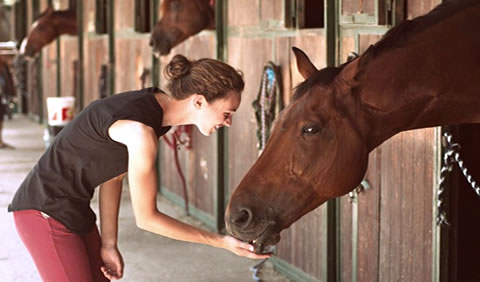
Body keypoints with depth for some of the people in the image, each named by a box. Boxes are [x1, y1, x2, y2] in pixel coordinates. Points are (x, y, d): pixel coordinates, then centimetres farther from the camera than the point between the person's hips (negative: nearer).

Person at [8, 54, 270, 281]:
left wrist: (108, 244, 7)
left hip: (74, 209, 9)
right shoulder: (140, 130, -28)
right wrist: (221, 242, -15)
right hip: (46, 213, -9)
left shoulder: (150, 106, 0)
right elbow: (146, 218, -20)